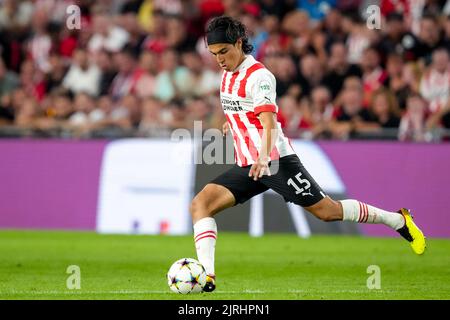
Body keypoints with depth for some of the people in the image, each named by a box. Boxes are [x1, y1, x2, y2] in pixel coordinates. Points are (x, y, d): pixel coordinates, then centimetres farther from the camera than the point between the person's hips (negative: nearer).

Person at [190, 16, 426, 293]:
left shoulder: (258, 75, -15)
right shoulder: (228, 74, 10)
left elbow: (269, 122, -28)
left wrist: (264, 158, -43)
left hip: (276, 162, -8)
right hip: (247, 166, 8)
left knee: (328, 211, -2)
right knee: (200, 205, -12)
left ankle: (399, 220, 18)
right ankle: (206, 276, -21)